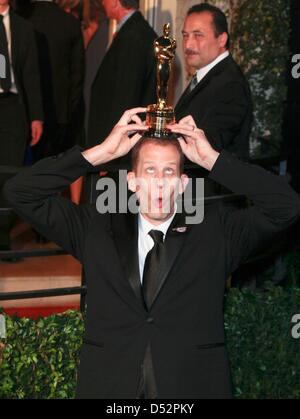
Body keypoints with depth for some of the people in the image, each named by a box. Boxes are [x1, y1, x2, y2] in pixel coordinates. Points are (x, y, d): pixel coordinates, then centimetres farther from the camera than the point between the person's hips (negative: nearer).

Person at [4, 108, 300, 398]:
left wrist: (212, 160, -4)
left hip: (194, 387, 0)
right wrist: (101, 153, -2)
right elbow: (21, 193, 4)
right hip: (110, 387, 1)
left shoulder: (215, 231, 8)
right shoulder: (96, 229, 9)